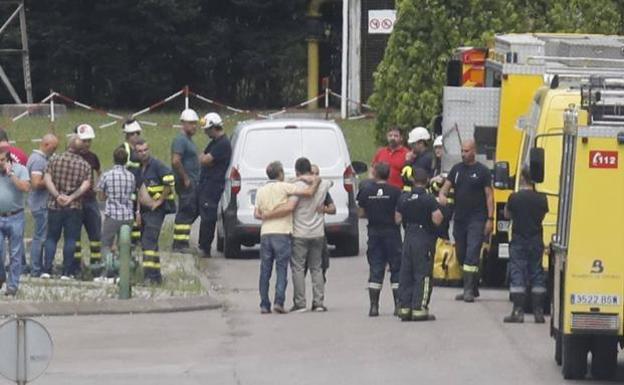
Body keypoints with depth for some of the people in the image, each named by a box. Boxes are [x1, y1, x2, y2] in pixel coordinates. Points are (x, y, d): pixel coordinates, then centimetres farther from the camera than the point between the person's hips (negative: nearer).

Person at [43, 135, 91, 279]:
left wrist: (57, 195, -13)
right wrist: (71, 197, -13)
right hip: (74, 207, -1)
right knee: (70, 239, 4)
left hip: (54, 206, 1)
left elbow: (47, 179, -9)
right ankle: (66, 272, 1)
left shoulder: (55, 160, 1)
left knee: (51, 237, 9)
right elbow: (85, 185, -11)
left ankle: (47, 269, 1)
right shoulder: (85, 165, 0)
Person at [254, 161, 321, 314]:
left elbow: (257, 213, 9)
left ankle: (264, 305, 5)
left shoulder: (261, 191, 12)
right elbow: (309, 192, -9)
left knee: (265, 271, 7)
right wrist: (317, 182, 8)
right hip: (282, 233, -4)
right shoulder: (284, 187, -3)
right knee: (282, 270, -2)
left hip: (265, 233, 4)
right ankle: (278, 302, -12)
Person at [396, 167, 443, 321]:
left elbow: (397, 219, 9)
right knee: (423, 274, -2)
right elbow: (437, 220, -19)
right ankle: (419, 309, -5)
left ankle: (404, 307, 11)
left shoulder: (404, 198, 3)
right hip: (425, 239, -5)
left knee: (406, 274, 10)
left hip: (408, 237, 5)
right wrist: (439, 213, 1)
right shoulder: (429, 199, -13)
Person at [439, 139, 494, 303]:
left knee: (472, 254, -14)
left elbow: (489, 195, -3)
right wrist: (442, 195, -15)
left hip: (476, 220, -6)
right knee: (461, 255, 9)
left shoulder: (482, 171, -2)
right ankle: (473, 287, 20)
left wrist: (490, 219, -9)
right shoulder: (456, 169, 11)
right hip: (459, 218, 6)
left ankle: (469, 290, -17)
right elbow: (446, 186, 10)